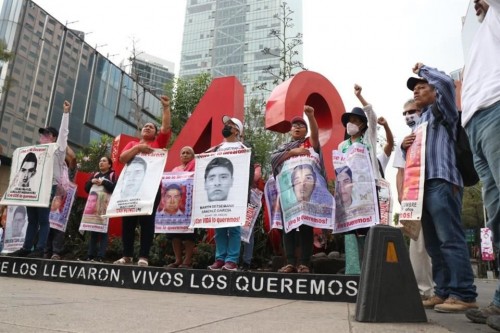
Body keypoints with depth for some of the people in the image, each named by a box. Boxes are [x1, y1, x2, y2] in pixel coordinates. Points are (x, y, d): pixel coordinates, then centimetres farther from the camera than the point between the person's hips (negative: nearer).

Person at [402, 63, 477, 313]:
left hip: (441, 181, -8)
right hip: (423, 185, 8)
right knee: (433, 243, 5)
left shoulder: (442, 110, 11)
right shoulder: (420, 122, 31)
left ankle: (463, 294, -12)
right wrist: (405, 146, 8)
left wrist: (422, 69, 8)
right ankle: (443, 292, 8)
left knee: (450, 238, -14)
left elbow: (446, 82, -9)